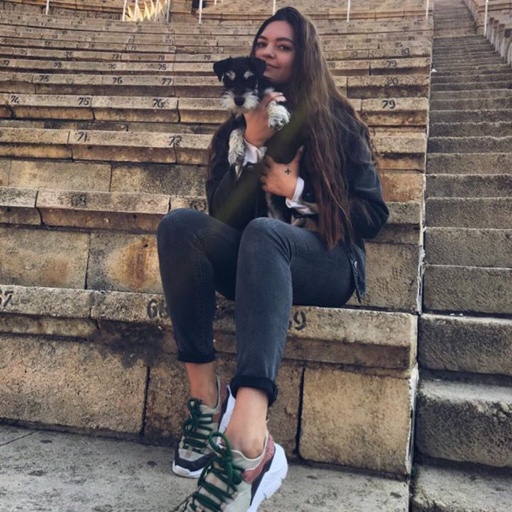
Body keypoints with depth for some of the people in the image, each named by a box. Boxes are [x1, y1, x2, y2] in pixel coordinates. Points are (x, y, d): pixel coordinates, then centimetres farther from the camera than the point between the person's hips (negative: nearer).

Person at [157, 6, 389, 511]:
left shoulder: (337, 124, 8)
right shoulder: (237, 128, 14)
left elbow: (373, 215, 2)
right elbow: (222, 216, 1)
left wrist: (295, 190, -7)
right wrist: (254, 146, -12)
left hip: (326, 263, -3)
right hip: (253, 261, 3)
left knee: (262, 233, -37)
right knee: (180, 224, -25)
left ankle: (249, 442, -54)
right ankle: (206, 395, -32)